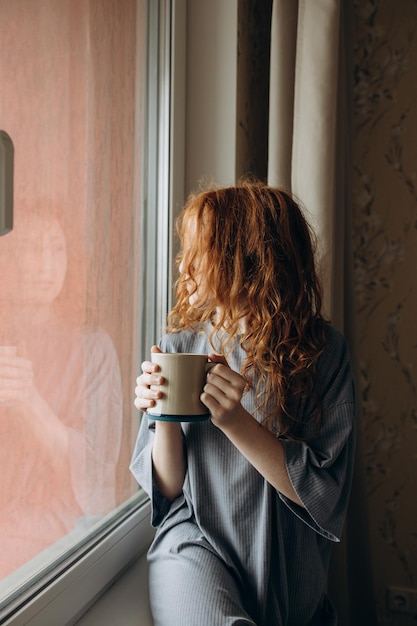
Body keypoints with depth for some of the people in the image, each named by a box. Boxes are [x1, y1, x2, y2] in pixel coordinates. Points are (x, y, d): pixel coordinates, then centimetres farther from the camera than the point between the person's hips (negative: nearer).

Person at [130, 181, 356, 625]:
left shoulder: (321, 352, -9)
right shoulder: (179, 344, -3)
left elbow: (323, 492, -12)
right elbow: (168, 488, 0)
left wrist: (236, 421, -25)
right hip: (194, 543, 0)